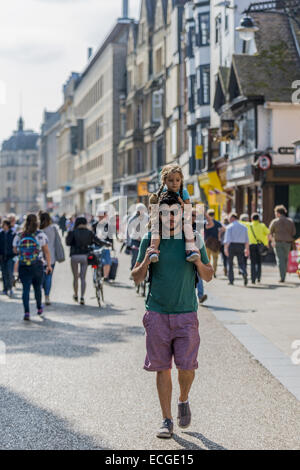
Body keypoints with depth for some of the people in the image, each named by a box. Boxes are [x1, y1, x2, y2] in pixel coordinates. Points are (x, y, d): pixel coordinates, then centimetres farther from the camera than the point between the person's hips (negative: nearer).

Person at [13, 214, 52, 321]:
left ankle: (26, 312, -13)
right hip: (37, 265, -1)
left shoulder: (18, 236, 1)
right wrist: (49, 265, 1)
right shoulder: (41, 235, -4)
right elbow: (46, 251, -3)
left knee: (26, 289, -1)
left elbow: (15, 251, 11)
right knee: (37, 287, 16)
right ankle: (39, 308, 33)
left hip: (23, 267, 1)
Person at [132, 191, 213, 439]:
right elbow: (137, 278, 4)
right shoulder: (150, 240, 3)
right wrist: (146, 261, -16)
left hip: (186, 313, 0)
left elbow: (208, 276, 8)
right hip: (157, 313, 0)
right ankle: (167, 420, 12)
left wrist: (199, 263, -13)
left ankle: (183, 401, 27)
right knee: (162, 368, 1)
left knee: (187, 365, -4)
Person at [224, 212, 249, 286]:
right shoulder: (244, 227, 11)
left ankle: (231, 280, 12)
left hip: (232, 245, -3)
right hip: (241, 246, 3)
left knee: (230, 263, 10)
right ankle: (244, 273, -25)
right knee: (241, 263, 5)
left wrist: (226, 248, -16)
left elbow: (227, 239, -12)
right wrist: (247, 249, 16)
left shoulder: (230, 227, -3)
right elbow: (246, 240, 12)